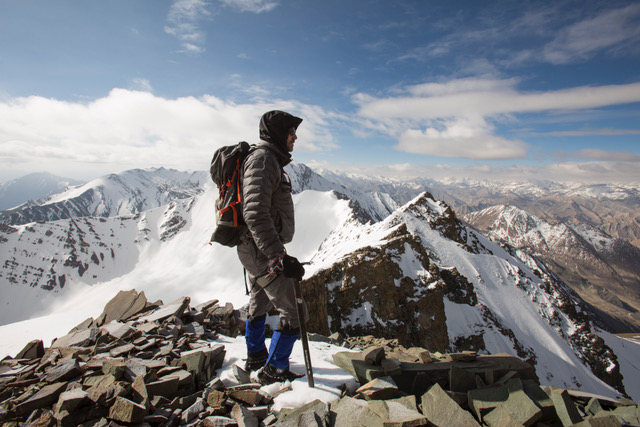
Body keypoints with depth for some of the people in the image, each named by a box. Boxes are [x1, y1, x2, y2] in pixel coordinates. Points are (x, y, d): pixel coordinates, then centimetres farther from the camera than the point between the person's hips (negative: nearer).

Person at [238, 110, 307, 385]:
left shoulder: (270, 160, 15)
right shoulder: (263, 159, -18)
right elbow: (256, 214, -29)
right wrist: (279, 256, -33)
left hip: (255, 248, 11)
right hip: (262, 251, -11)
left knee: (259, 304, 25)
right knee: (294, 312, -3)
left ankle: (255, 357, 44)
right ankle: (274, 370, 13)